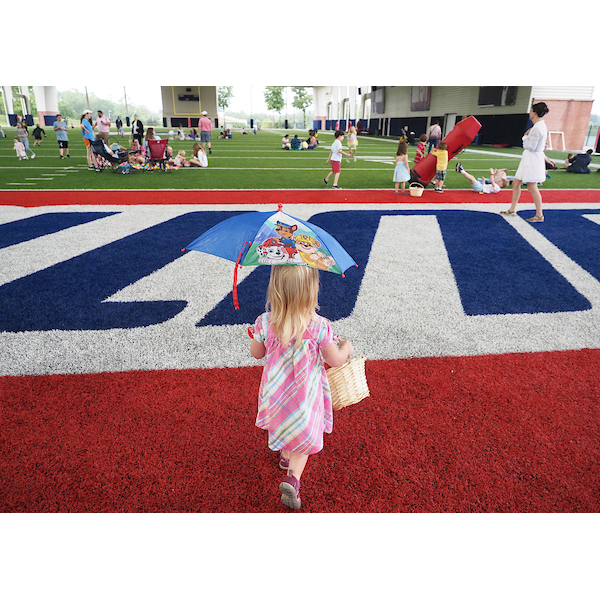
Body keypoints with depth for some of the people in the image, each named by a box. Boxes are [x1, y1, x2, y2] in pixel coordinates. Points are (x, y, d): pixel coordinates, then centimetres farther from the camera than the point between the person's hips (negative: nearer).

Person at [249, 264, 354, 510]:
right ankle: (293, 478, 4)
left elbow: (256, 353, -3)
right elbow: (335, 360, -14)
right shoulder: (319, 326, -27)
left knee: (284, 422, 31)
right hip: (305, 393, -3)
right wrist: (346, 348, 7)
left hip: (275, 390, 3)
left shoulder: (265, 322, -21)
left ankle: (286, 456, 54)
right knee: (305, 434, 19)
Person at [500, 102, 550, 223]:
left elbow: (530, 147, -20)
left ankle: (539, 215, 1)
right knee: (516, 183, 14)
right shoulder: (541, 126, 12)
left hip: (533, 159, -11)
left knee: (532, 188, -6)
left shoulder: (537, 128, -20)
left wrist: (525, 136, -7)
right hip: (528, 159, 11)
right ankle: (512, 210, 22)